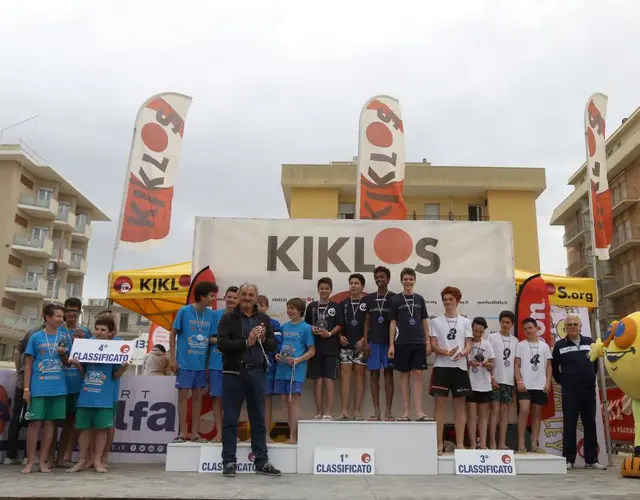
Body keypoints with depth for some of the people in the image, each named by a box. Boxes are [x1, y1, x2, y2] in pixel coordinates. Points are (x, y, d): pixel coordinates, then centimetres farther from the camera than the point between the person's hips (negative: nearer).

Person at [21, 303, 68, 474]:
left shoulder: (64, 337, 7)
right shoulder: (36, 337, 0)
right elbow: (28, 364, 1)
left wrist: (63, 354, -9)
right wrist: (26, 388, -4)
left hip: (58, 388, 3)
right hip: (38, 388, -2)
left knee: (50, 423, 6)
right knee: (35, 423, -2)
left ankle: (43, 461, 14)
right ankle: (30, 462, 8)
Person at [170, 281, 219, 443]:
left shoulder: (211, 314, 1)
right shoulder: (184, 311, -9)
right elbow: (173, 334, -3)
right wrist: (173, 358, -7)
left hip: (201, 362, 4)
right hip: (185, 362, -4)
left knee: (197, 396, 8)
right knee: (183, 395, 2)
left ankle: (194, 432, 16)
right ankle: (182, 432, 11)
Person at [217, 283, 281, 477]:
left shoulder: (264, 319, 12)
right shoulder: (228, 319, 1)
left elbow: (273, 345, 11)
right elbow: (222, 344, -10)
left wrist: (263, 340, -10)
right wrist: (246, 342, -17)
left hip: (257, 372, 3)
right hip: (234, 372, -3)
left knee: (258, 419, 8)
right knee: (230, 419, 2)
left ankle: (262, 462, 15)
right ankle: (229, 462, 11)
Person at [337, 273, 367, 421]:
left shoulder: (368, 303, 1)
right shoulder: (343, 304, 12)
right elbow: (339, 324, 15)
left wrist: (364, 340, -11)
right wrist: (340, 336, -2)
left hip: (361, 346, -3)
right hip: (346, 345, 3)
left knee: (360, 376, 1)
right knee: (345, 375, -1)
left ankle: (357, 411, 4)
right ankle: (344, 411, 1)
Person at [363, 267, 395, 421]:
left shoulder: (394, 298, 1)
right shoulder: (368, 298, 8)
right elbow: (366, 322, 8)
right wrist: (365, 342, 0)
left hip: (389, 341, -2)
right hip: (373, 341, 2)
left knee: (388, 373, 0)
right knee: (374, 374, 3)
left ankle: (388, 410, 5)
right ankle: (376, 410, 9)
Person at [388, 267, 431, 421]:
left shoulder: (419, 299, 9)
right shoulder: (396, 300, 2)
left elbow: (424, 321, 11)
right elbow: (393, 323, 2)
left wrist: (428, 342, 5)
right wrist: (391, 344, -4)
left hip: (419, 342, 2)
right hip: (402, 343, -1)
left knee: (417, 375, -1)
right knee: (404, 375, 4)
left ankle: (419, 411, 1)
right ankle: (406, 411, 9)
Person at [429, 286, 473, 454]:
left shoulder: (465, 322, 10)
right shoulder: (436, 322, 7)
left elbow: (468, 346, 4)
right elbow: (433, 346, 0)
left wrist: (461, 353, -20)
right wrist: (447, 353, -20)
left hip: (460, 367, 1)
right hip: (441, 367, -1)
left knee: (459, 406, 4)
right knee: (440, 404, -1)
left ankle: (460, 444, 10)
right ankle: (439, 444, 4)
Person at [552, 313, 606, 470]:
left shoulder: (590, 342, 6)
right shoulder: (560, 345, 1)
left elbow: (596, 362, 18)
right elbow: (554, 367, 9)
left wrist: (591, 377, 14)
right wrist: (562, 381, 6)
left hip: (589, 390, 2)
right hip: (569, 392, -2)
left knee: (590, 424, 7)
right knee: (569, 425, 0)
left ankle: (591, 460, 15)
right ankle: (568, 459, 5)